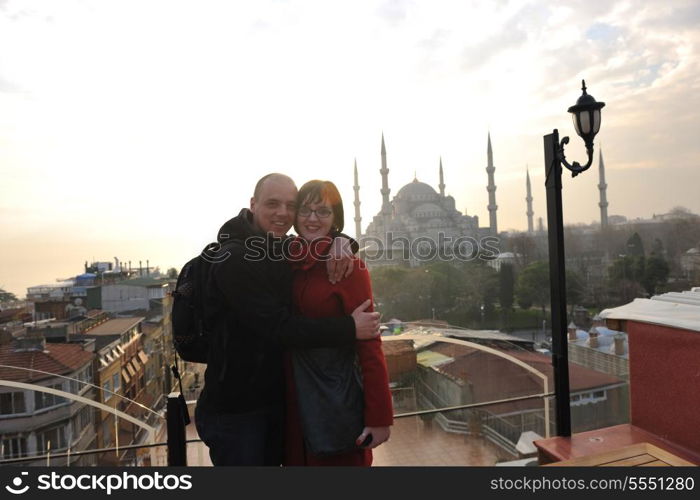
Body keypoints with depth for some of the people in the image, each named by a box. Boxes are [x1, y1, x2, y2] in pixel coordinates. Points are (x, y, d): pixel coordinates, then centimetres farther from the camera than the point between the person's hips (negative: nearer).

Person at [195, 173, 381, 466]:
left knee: (273, 461, 23)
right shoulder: (235, 259, -21)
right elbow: (277, 326, -27)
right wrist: (349, 328, -27)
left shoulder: (288, 251, 4)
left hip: (277, 401, 8)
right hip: (234, 409, -7)